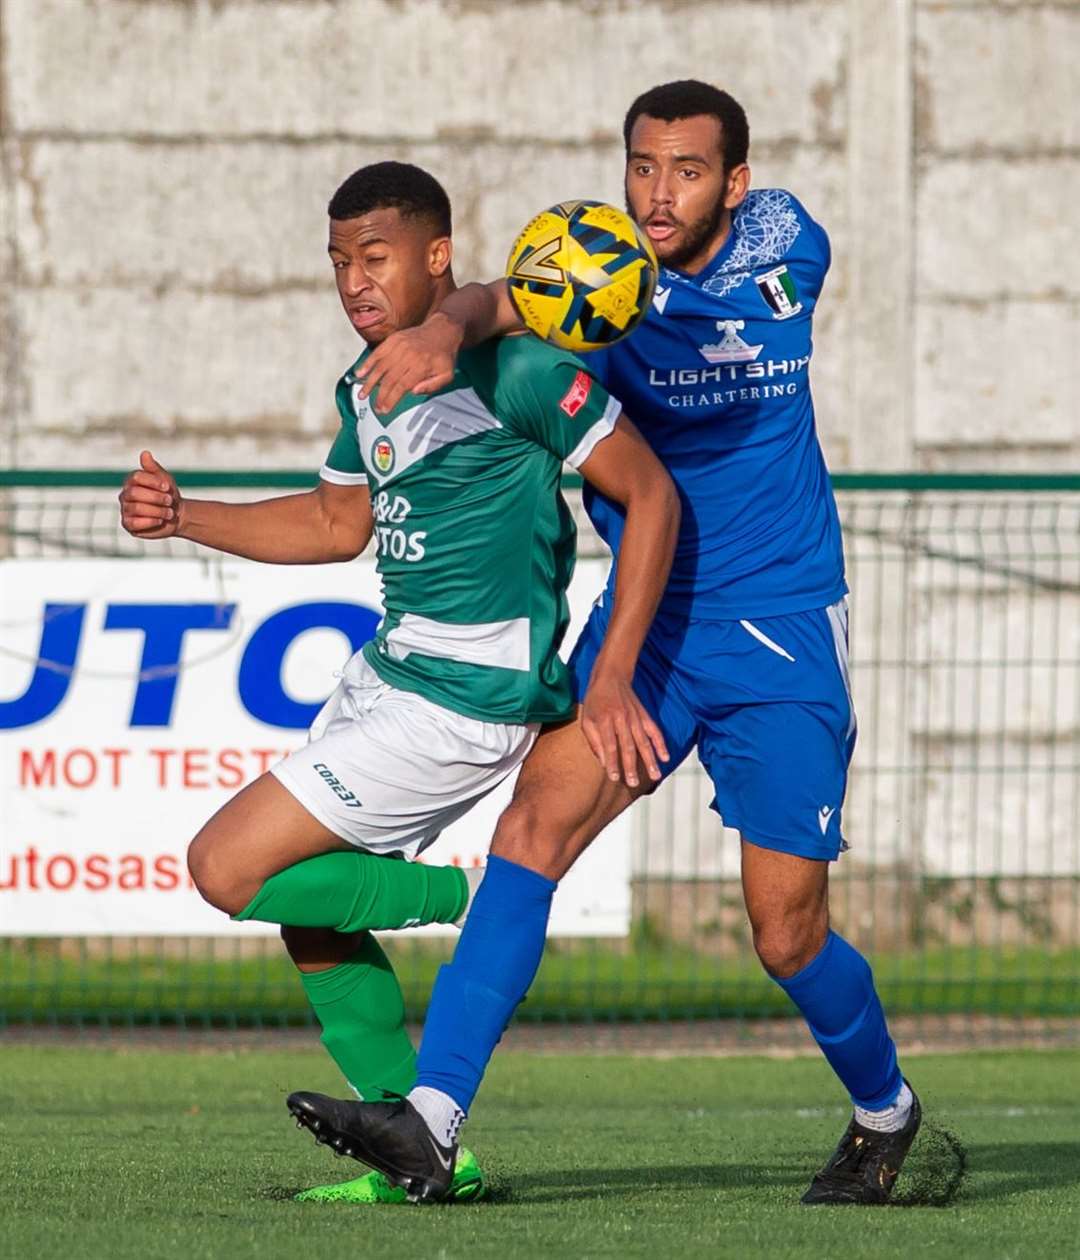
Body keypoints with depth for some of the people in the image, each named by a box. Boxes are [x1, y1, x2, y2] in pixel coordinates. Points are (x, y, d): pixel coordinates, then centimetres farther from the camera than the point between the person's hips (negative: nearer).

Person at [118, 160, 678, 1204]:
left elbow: (650, 493, -14)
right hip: (385, 671, 9)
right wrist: (181, 517, 11)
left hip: (465, 704, -9)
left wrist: (612, 678, -18)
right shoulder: (366, 388, 8)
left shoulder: (514, 366, -17)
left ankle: (481, 900, -2)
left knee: (230, 868, -11)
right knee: (307, 906, 11)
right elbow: (338, 525, 24)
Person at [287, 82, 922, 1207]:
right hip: (641, 617, 1)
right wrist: (449, 326, -53)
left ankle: (884, 1110, 30)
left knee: (787, 936, 0)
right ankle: (430, 1123, -26)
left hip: (782, 637, -1)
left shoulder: (788, 246, -3)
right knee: (534, 825, -20)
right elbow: (504, 301, -28)